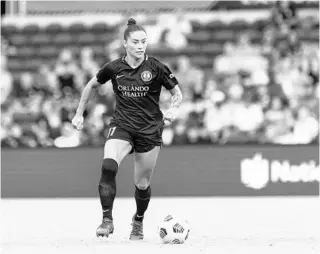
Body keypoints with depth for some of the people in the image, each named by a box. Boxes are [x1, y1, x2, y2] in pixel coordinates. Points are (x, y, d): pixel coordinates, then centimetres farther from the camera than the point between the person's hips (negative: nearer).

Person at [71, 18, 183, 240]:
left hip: (150, 130, 0)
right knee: (108, 166, -28)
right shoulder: (114, 68, -2)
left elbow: (177, 93, 4)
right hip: (122, 126, 0)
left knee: (143, 184, 7)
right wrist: (79, 113, 15)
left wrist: (174, 109, -16)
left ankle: (138, 222, 36)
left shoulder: (156, 68, -7)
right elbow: (92, 86, 16)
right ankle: (107, 220, -23)